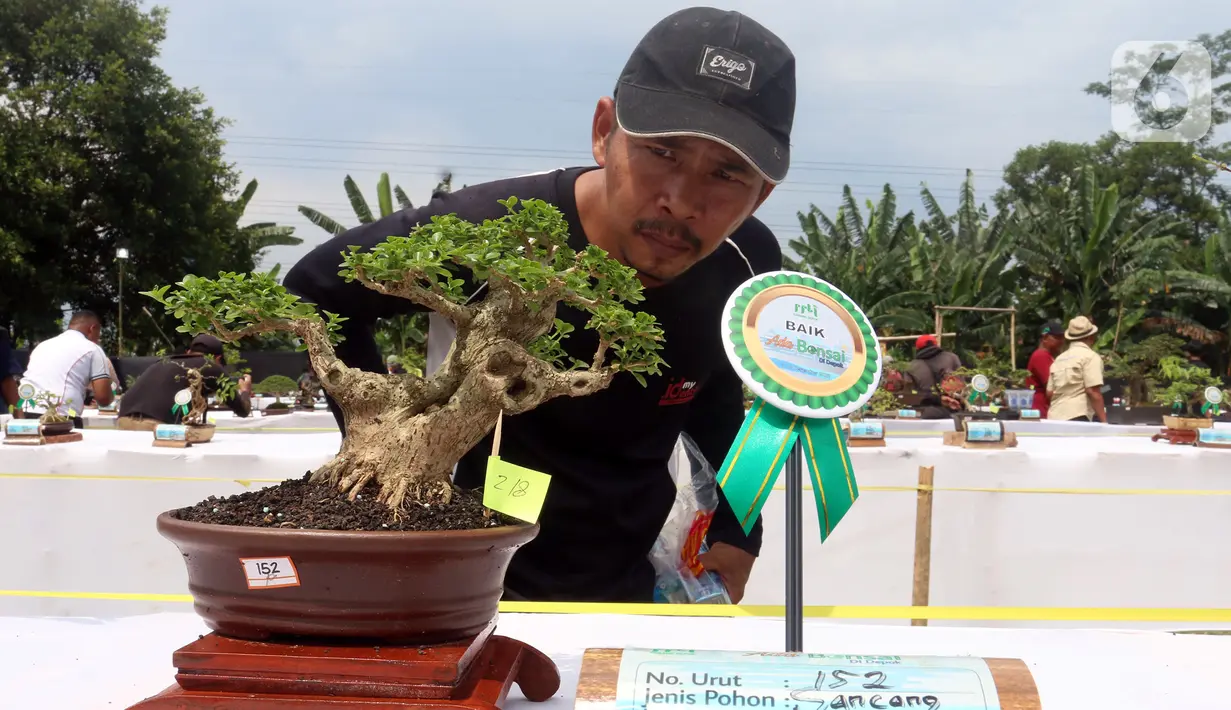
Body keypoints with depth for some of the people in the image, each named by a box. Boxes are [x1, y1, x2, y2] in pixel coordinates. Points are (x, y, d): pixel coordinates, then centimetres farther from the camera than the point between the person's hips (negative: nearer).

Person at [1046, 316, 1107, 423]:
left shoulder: (1059, 359, 18)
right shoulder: (1090, 356, -2)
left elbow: (1050, 392, 18)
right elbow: (1093, 391, -12)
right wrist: (1104, 421, -11)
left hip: (1055, 417, 7)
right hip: (1078, 418, -7)